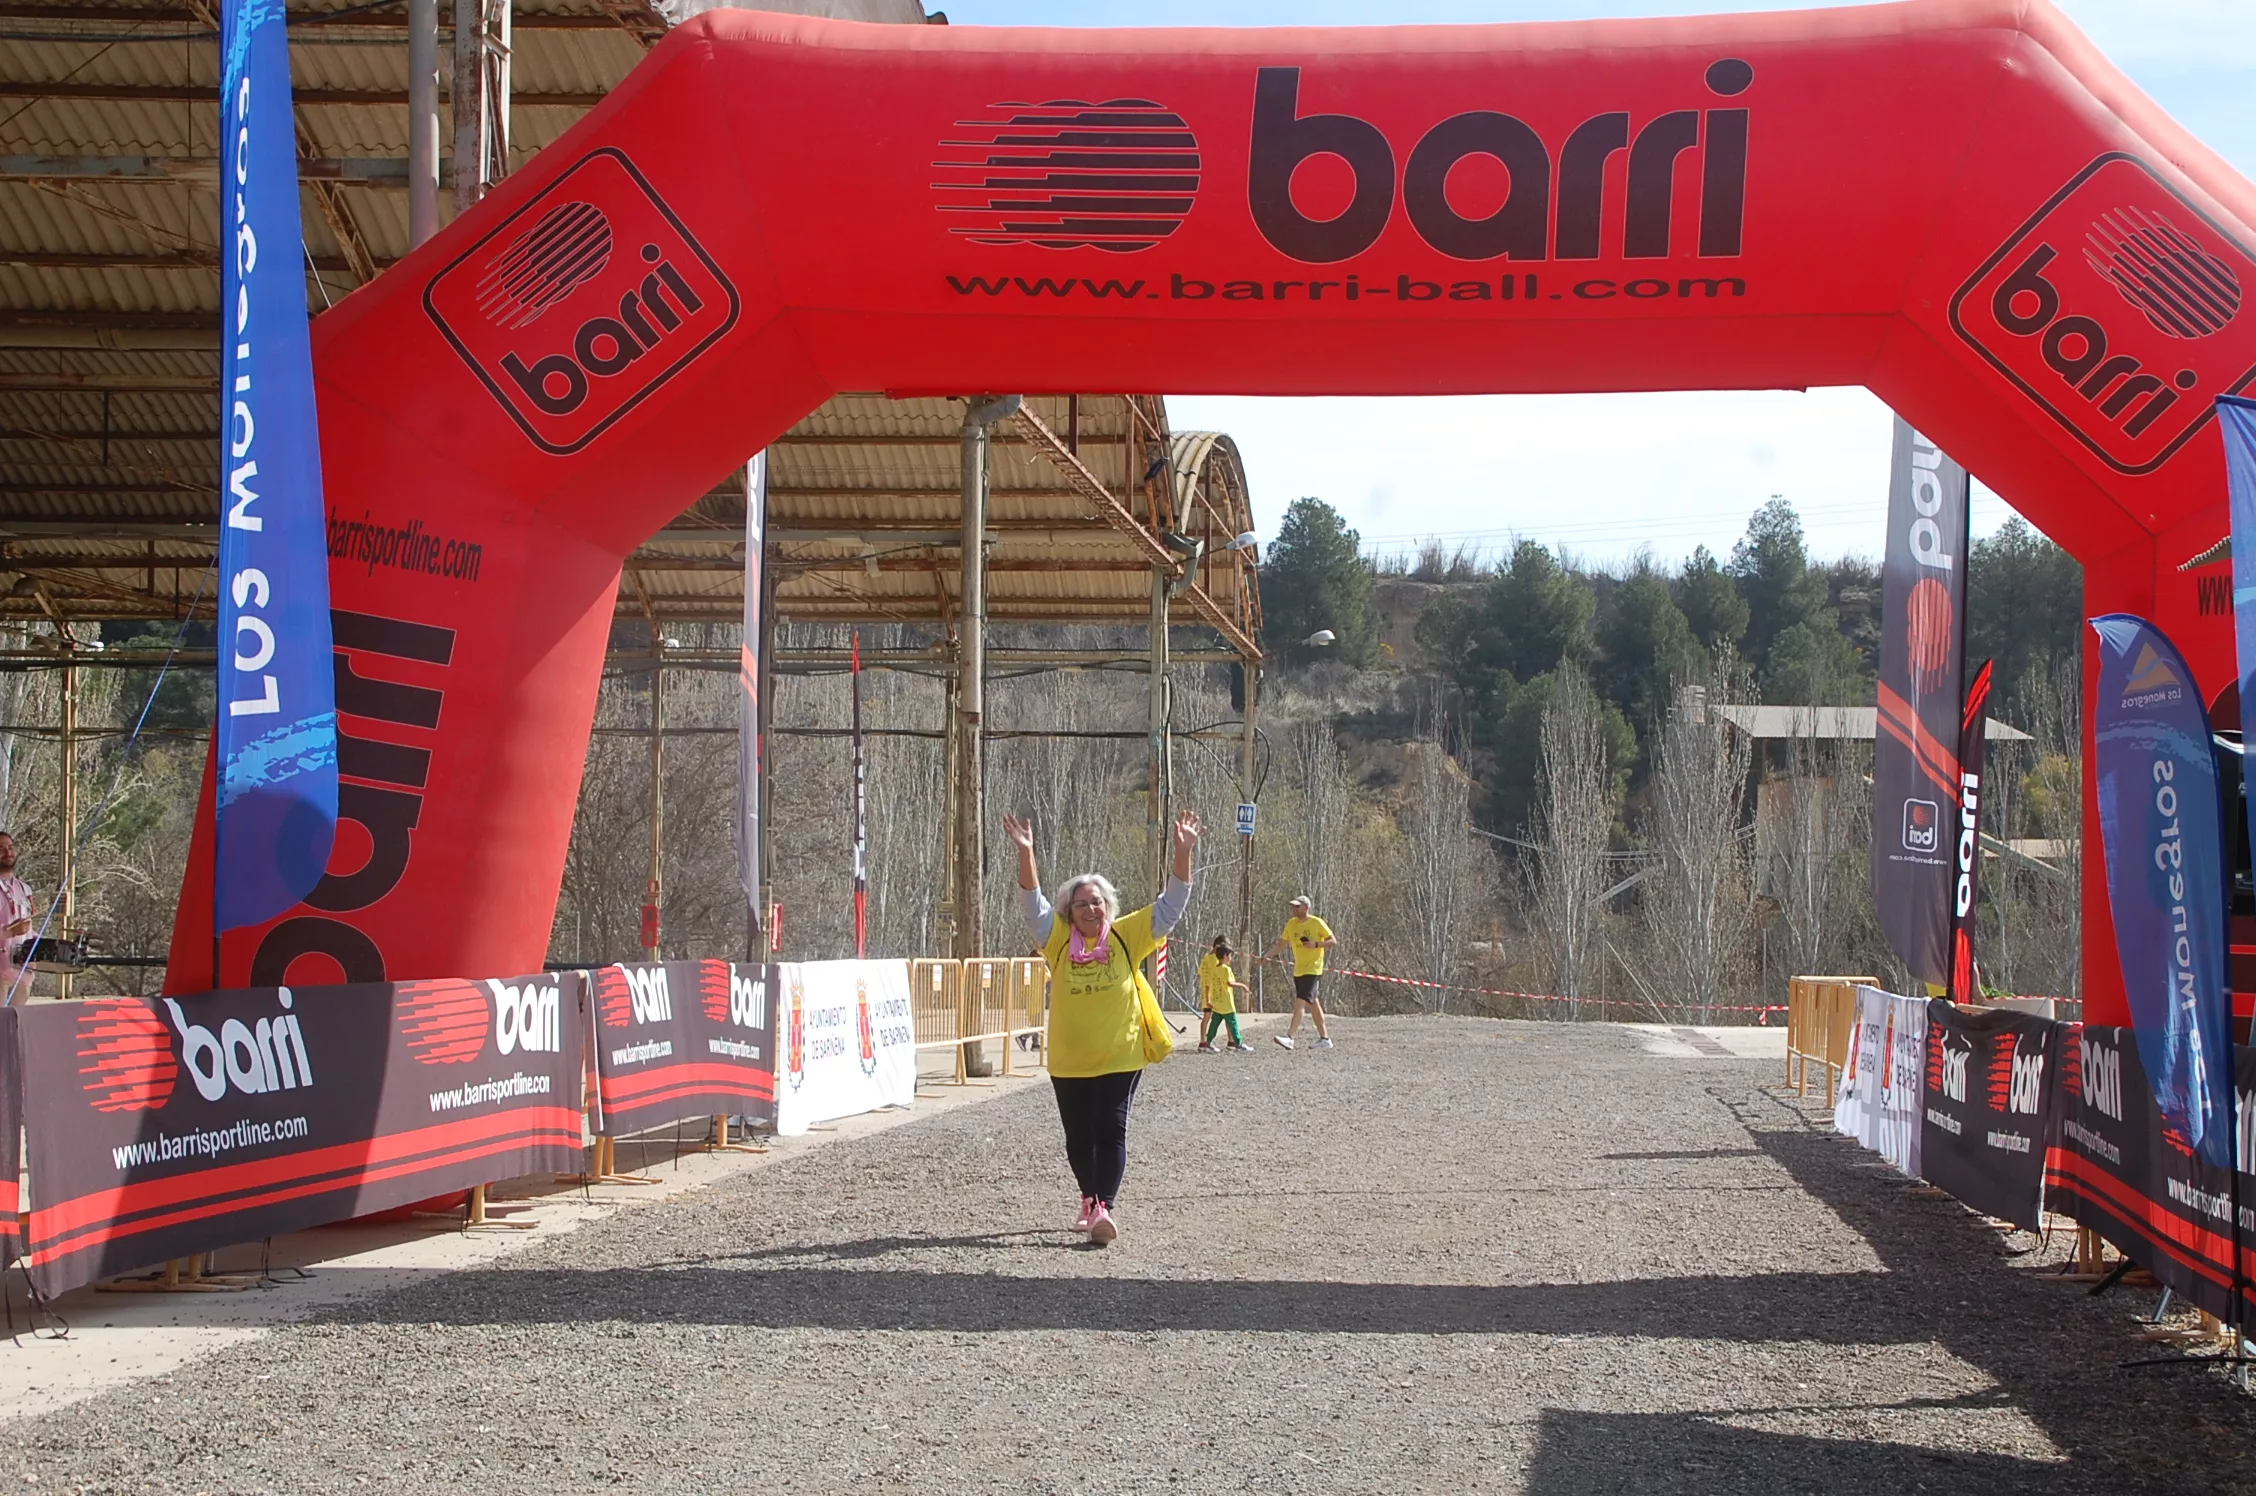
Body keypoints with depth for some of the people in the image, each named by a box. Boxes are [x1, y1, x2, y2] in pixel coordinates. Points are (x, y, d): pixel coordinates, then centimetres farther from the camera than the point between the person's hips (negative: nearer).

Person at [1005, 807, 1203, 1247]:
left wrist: (1183, 851, -15)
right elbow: (1033, 903, -9)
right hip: (1068, 1061, 2)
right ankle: (1091, 1202, 31)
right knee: (1078, 1137, 12)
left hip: (1119, 1057, -2)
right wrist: (1025, 853, -23)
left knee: (1110, 1132, -10)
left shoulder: (1127, 936, -2)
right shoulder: (1059, 940, 0)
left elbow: (1171, 904, -4)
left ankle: (1104, 1208, -16)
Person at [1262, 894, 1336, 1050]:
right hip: (1298, 970, 7)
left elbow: (1333, 941, -5)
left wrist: (1316, 944, -20)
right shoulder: (1291, 924, 9)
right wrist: (1267, 955, -4)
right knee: (1312, 1003, 12)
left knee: (1300, 1002, -16)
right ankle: (1324, 1038, 19)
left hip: (1312, 969, -7)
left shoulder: (1317, 923, -8)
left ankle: (1289, 1037, -24)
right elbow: (1281, 943, 11)